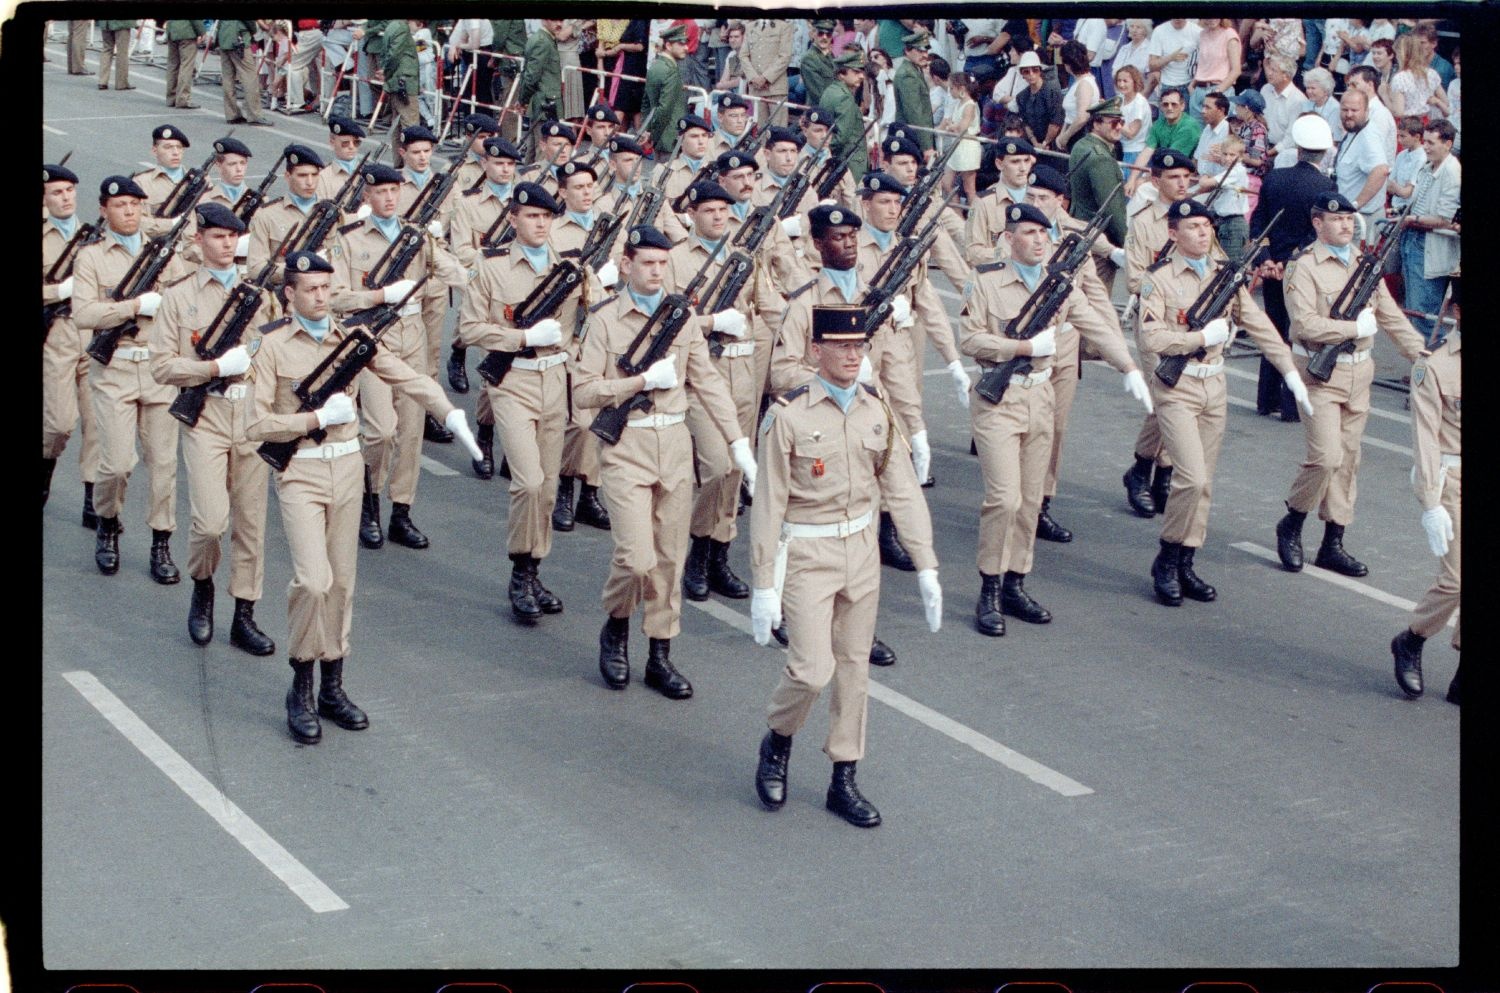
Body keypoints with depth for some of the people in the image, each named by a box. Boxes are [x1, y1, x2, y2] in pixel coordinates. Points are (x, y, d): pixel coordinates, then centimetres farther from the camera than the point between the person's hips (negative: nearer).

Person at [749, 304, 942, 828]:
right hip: (807, 554, -5)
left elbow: (903, 490, 4)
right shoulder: (789, 415, -13)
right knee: (812, 668, -12)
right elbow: (768, 504, -12)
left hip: (861, 549, 5)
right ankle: (778, 741, 18)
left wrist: (926, 568, -1)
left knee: (854, 668, 10)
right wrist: (764, 587, -13)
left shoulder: (877, 410, 1)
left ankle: (844, 781, 21)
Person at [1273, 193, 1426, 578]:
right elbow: (1305, 324, -20)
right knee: (1326, 457, -14)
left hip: (1359, 373, 7)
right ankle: (1291, 524, 8)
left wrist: (1423, 356, 6)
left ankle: (1333, 544, 15)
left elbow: (1391, 316, 14)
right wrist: (1357, 327, -15)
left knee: (1348, 460, 8)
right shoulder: (1304, 267, -10)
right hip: (1320, 374, -7)